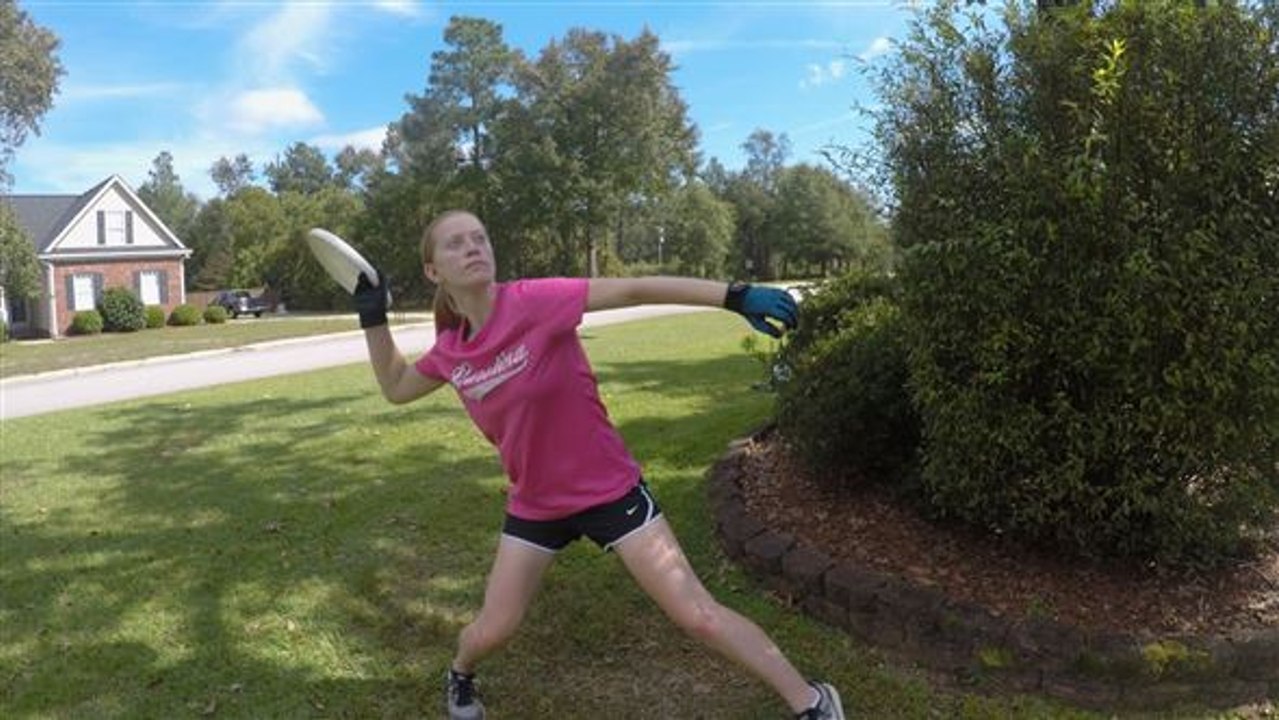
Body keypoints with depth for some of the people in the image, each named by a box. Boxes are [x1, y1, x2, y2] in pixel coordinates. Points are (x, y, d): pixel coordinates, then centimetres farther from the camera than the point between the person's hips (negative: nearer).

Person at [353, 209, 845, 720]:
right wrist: (373, 318, 2)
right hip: (534, 505, 4)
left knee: (697, 616, -5)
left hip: (609, 490, -4)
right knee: (491, 632, 11)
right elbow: (395, 388, 14)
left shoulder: (534, 301, -21)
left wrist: (736, 296, -32)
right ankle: (459, 677, 48)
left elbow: (634, 290, -25)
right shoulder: (450, 351, -5)